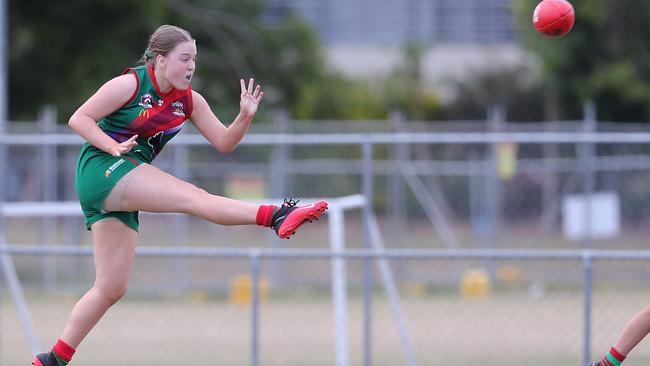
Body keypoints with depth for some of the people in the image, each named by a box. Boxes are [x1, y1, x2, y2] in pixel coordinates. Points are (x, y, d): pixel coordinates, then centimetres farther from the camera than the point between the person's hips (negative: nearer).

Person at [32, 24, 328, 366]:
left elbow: (224, 142, 9)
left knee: (111, 289, 5)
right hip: (101, 170, -8)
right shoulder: (129, 84, -8)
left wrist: (245, 116, -9)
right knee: (194, 197, -25)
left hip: (122, 195, 8)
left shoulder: (189, 101, 10)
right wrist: (114, 147, -22)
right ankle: (275, 216, -39)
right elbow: (78, 119, -8)